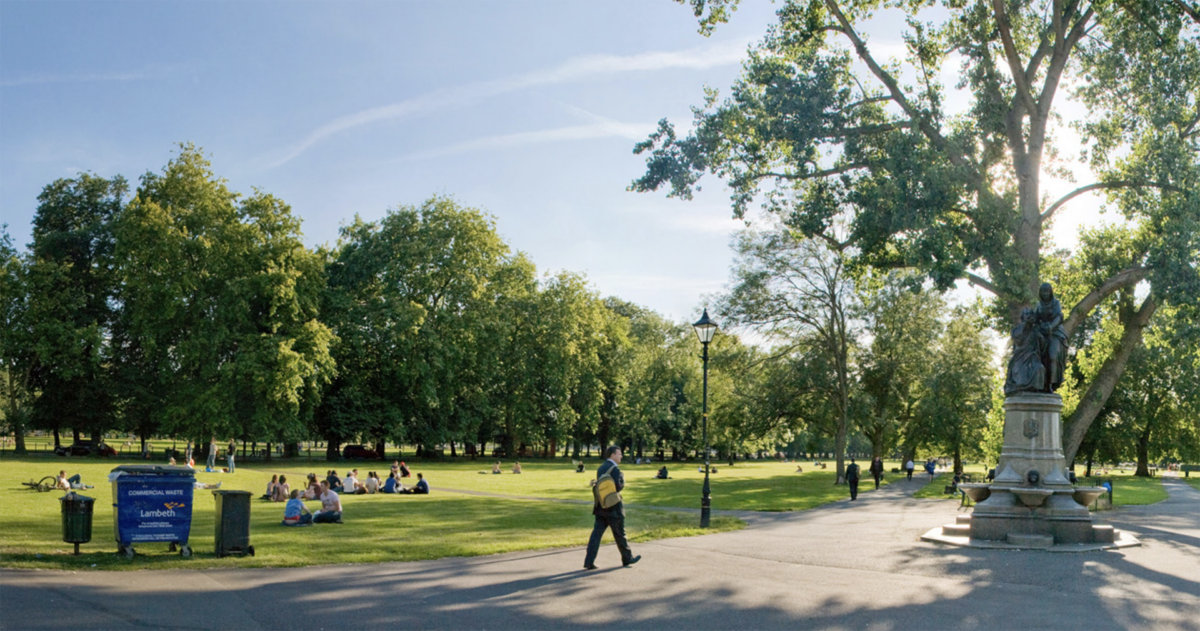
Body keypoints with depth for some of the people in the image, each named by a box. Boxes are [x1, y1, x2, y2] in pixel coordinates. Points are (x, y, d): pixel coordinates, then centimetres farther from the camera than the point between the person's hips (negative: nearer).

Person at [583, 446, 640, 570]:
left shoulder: (600, 468, 12)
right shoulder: (615, 469, -15)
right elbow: (619, 487, -19)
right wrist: (623, 479, -1)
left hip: (601, 506, 7)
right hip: (613, 508, -7)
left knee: (597, 532, 2)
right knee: (619, 534, 8)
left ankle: (589, 561, -4)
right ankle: (627, 558, 23)